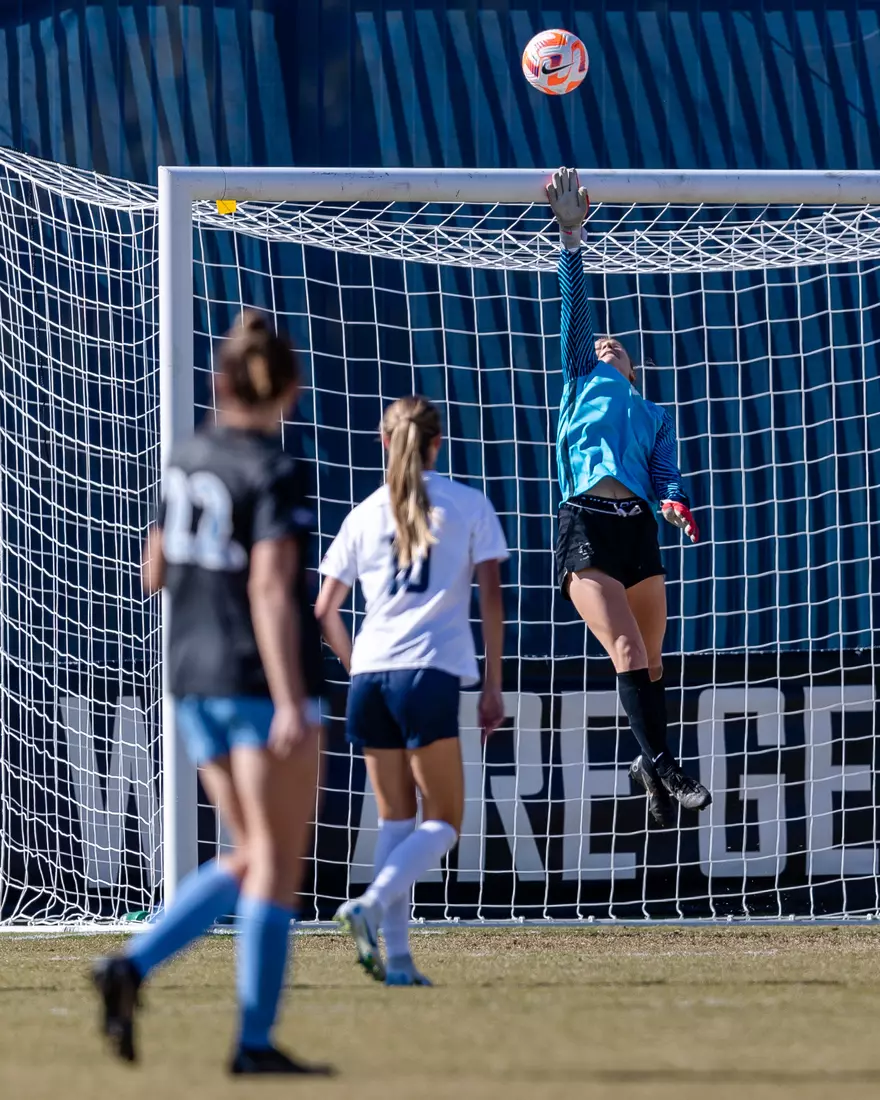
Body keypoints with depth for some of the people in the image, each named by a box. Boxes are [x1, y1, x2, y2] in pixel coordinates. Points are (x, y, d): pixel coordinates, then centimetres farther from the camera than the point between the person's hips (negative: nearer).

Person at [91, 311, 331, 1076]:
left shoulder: (186, 462, 8)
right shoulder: (277, 475, -13)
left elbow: (156, 574, 16)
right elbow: (270, 590, -20)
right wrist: (292, 703, -23)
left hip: (196, 682, 7)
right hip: (264, 678, -7)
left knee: (250, 858, 15)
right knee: (276, 861, 0)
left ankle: (134, 965, -4)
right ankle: (256, 1042, -1)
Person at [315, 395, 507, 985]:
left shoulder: (365, 514, 12)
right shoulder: (469, 505, 5)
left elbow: (325, 611, 12)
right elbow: (491, 597, 0)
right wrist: (493, 686, 5)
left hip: (371, 673, 4)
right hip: (431, 671, -4)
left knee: (396, 818, 12)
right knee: (443, 821, 2)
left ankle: (397, 954, 3)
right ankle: (372, 904, -21)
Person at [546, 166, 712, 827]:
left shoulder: (656, 415, 28)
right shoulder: (585, 379, 23)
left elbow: (666, 474, 13)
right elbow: (576, 305, 15)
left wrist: (675, 502, -10)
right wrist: (571, 234, 6)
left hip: (639, 528, 3)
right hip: (587, 526, -3)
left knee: (649, 659, 2)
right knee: (627, 650, -19)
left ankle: (650, 765, 15)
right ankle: (660, 760, -26)